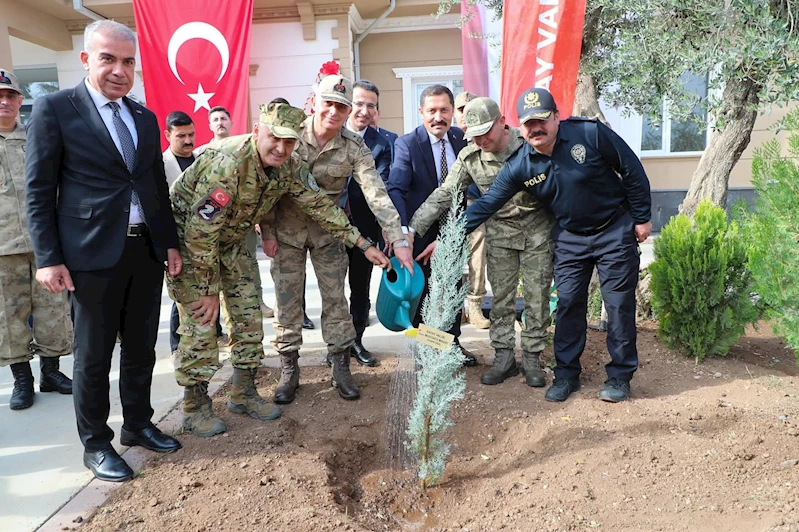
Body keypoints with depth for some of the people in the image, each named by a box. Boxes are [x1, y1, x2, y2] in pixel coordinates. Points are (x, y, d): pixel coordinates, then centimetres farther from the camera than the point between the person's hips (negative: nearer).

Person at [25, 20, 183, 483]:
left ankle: (138, 423, 33)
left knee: (141, 348, 15)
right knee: (93, 356, 8)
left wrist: (171, 242, 11)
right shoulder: (54, 109, -3)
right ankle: (96, 444, 24)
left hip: (146, 250, 5)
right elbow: (39, 191, -5)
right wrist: (49, 258, -10)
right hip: (92, 254, -5)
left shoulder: (145, 118, 12)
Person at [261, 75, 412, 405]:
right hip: (287, 230, 0)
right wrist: (267, 233, -8)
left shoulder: (354, 148, -13)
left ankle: (341, 368, 18)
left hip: (328, 231, 0)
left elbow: (377, 194, -22)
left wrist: (399, 241, -30)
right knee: (287, 300, 5)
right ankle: (289, 371, 19)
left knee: (335, 298, 3)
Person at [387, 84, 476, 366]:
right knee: (420, 289, 9)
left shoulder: (461, 138, -2)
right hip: (421, 230, -4)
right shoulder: (407, 144, -16)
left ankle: (453, 341, 32)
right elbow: (396, 189, -27)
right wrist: (403, 229, -41)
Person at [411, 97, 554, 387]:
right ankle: (503, 356, 17)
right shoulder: (469, 157, -7)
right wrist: (412, 228, -16)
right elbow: (444, 195, -8)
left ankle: (532, 357, 17)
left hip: (538, 230, -2)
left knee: (538, 297, 3)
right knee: (500, 297, 4)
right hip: (500, 233, 2)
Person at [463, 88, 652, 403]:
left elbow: (632, 170, -9)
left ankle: (620, 377, 18)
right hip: (569, 238, 3)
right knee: (568, 305, 4)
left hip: (616, 231, -2)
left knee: (619, 305, 3)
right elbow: (487, 203, -11)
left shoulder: (590, 133, -19)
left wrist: (642, 218, -6)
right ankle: (567, 374, 19)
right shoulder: (518, 167, -11)